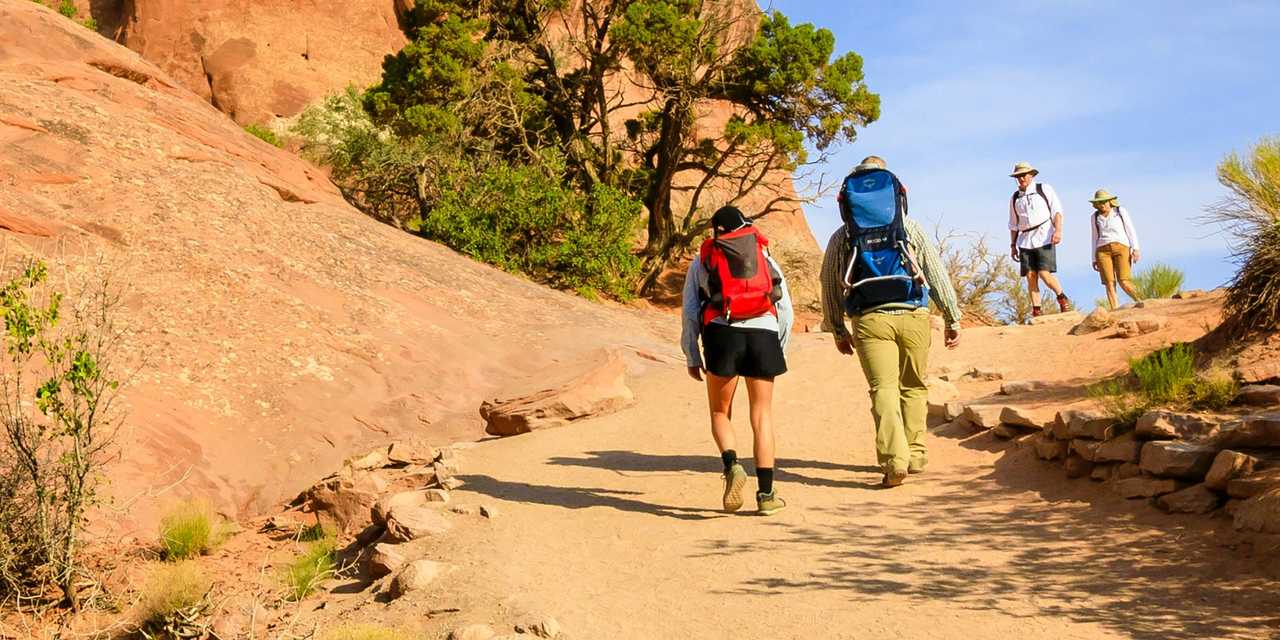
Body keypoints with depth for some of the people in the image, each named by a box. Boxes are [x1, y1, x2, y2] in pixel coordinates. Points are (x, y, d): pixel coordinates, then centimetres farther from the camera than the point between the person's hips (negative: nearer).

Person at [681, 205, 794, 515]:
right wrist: (780, 350, 22)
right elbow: (785, 309, 16)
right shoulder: (765, 257, 22)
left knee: (720, 412, 13)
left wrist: (691, 356, 16)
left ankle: (732, 465, -14)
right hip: (764, 334, 1)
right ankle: (766, 494, 4)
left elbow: (689, 312, 12)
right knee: (762, 417, 7)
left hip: (722, 334, -1)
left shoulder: (702, 261, 18)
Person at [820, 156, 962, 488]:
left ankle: (894, 460, -18)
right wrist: (953, 319, 14)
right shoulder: (910, 227, 10)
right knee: (914, 387, 15)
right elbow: (937, 274, 9)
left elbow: (830, 286, 15)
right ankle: (915, 454, 19)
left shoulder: (841, 237, 11)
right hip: (913, 315, 1)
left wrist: (837, 330, 25)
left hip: (870, 320, -1)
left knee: (884, 388, -3)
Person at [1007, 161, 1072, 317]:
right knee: (1030, 277, -5)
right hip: (1025, 241, 4)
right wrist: (1013, 245, 14)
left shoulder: (1044, 189, 6)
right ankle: (1036, 311, -3)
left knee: (1045, 274, -15)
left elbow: (1057, 211, 0)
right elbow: (1013, 224, 20)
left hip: (1044, 238, -4)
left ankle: (1062, 297, 9)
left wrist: (1058, 230, -14)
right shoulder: (1014, 198, 16)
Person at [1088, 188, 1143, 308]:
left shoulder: (1121, 211, 9)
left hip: (1121, 248, -2)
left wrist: (1136, 249, -9)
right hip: (1103, 251, 2)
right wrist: (1094, 259, 12)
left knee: (1124, 283, -17)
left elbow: (1131, 231, 4)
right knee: (1109, 284, -12)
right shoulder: (1096, 217, 15)